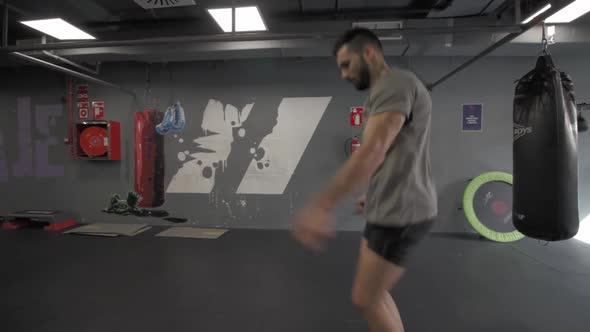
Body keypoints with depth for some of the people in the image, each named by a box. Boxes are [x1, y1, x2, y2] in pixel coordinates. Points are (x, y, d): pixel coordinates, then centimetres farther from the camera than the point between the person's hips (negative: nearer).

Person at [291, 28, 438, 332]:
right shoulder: (390, 92, 18)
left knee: (366, 299, 3)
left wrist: (321, 207, -37)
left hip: (399, 213, -10)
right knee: (372, 292, 19)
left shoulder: (395, 83, -15)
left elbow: (372, 152, -31)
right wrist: (373, 197, 31)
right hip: (395, 209, 10)